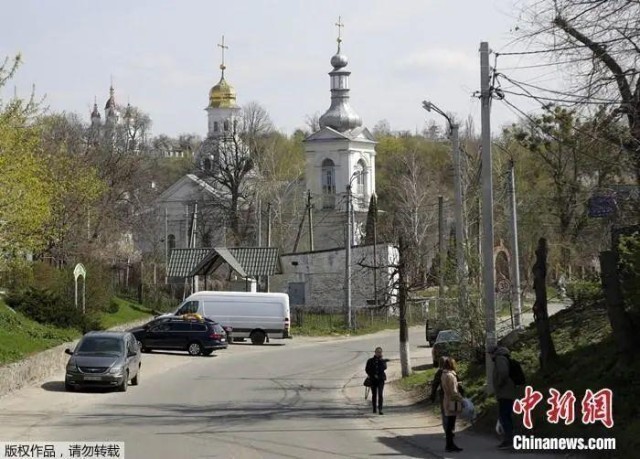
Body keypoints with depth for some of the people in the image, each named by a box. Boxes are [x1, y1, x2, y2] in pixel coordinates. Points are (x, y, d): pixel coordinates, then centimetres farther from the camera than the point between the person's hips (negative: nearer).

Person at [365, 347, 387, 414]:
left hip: (381, 379, -1)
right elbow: (367, 369, 4)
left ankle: (380, 409, -18)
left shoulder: (383, 361, 6)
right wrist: (373, 375, -7)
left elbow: (384, 368, -12)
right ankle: (374, 408, 25)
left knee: (380, 394, -13)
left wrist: (381, 360, -18)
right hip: (373, 379, 1)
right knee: (374, 394, 10)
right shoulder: (370, 361, 4)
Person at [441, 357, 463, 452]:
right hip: (452, 402, -10)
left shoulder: (444, 375, 11)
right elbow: (453, 392, -20)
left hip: (447, 401, 10)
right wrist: (460, 399, -11)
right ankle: (450, 445, 0)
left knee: (449, 424, 15)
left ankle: (449, 444, 21)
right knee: (450, 425, -4)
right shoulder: (450, 376, -19)